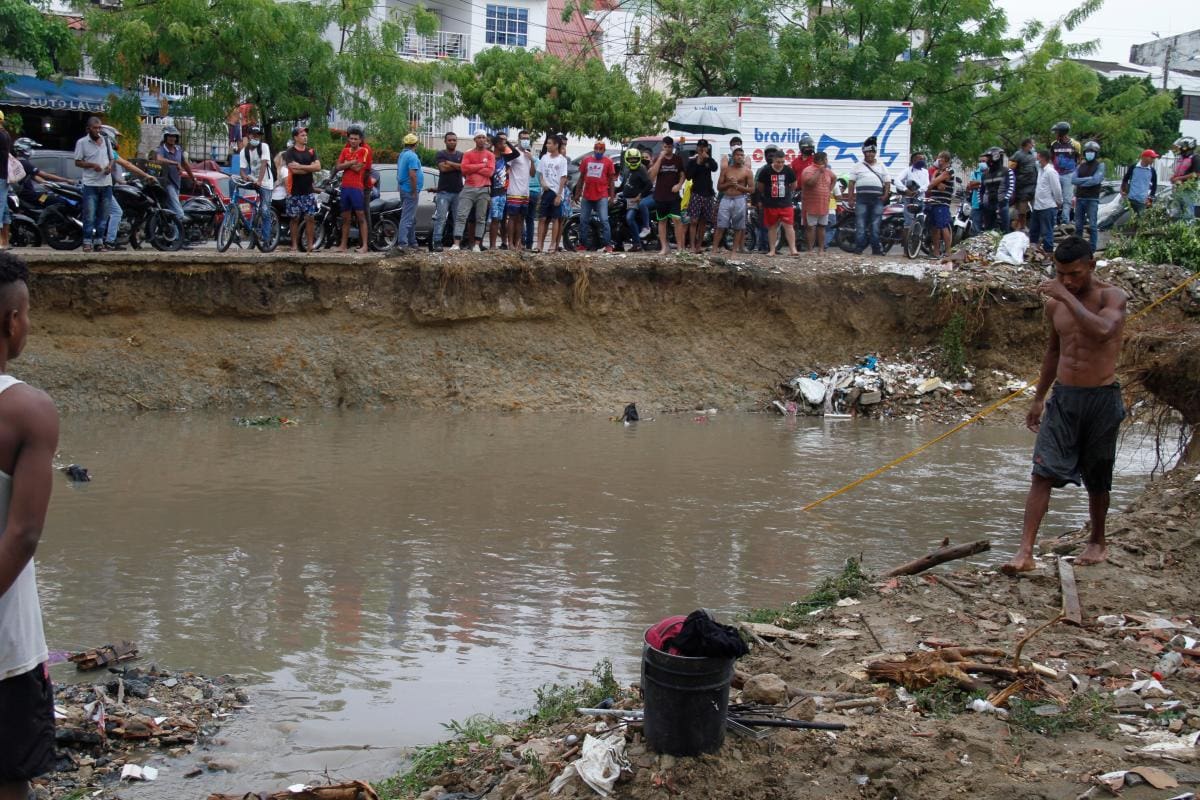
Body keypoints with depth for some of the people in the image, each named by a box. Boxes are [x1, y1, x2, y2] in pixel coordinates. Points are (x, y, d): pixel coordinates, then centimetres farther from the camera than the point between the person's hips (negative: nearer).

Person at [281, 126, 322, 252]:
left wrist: (301, 166, -14)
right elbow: (294, 169, -16)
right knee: (295, 219, 3)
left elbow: (318, 166, -5)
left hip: (308, 191, 3)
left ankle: (310, 244, 5)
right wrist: (310, 168, -6)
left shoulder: (311, 151, 11)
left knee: (310, 218, 0)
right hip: (295, 191, -3)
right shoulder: (290, 152, -2)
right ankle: (294, 245, 7)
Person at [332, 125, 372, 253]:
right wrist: (352, 162, -11)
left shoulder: (364, 150, -5)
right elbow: (338, 167, 2)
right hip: (345, 187, 6)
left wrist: (346, 164, -3)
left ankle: (364, 245, -9)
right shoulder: (345, 150, 12)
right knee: (345, 218, 10)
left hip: (358, 187, -6)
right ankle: (343, 244, 16)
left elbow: (358, 168, -16)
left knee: (361, 217, -7)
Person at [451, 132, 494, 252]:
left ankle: (477, 245, 4)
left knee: (481, 218, 2)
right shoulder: (467, 154, 10)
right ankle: (456, 243, -13)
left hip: (484, 189, 0)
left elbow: (490, 171, -7)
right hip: (468, 188, 0)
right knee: (461, 216, -9)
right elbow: (464, 168, -6)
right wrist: (481, 166, -6)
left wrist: (473, 169, -7)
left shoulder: (490, 155, 8)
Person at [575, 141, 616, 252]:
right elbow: (581, 177, 16)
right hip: (587, 196, 4)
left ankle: (608, 245, -7)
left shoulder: (607, 162, 2)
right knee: (583, 220, 7)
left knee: (604, 220, -9)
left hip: (601, 196, -4)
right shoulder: (586, 160, 10)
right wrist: (577, 192, 14)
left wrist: (612, 195, -1)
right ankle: (582, 244, 15)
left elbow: (611, 179, 4)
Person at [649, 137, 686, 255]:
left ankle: (680, 247, -9)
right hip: (660, 195, 0)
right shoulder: (657, 159, 1)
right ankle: (664, 247, 11)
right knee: (662, 221, 6)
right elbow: (652, 175, -12)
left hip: (673, 195, 0)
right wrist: (660, 158, -16)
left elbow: (682, 174, 14)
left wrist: (679, 184, -7)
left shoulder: (678, 159, 5)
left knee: (677, 220, -11)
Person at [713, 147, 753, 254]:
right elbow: (719, 187, 10)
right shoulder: (726, 169, 10)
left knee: (738, 228, 2)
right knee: (720, 227, -4)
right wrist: (729, 184, -8)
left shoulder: (747, 171, 3)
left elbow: (752, 189, 0)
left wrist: (738, 186, -11)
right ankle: (714, 249, -4)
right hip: (726, 199, 1)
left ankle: (735, 250, 8)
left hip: (739, 200, -1)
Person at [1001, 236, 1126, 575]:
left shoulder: (1111, 296, -10)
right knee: (1043, 473, -7)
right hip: (1063, 396, 4)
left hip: (1101, 398, -4)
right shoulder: (1055, 304, 6)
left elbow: (1103, 331, -32)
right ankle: (1025, 552, -12)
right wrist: (1039, 397, 21)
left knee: (1097, 479, 11)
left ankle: (1097, 543, 32)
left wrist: (1068, 297, -28)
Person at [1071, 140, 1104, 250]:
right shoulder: (1080, 166, 14)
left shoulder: (1100, 165, 0)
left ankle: (1092, 248, -1)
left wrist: (1080, 182, -5)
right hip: (1080, 198, 5)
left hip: (1092, 199, -5)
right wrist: (1088, 179, -9)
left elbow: (1096, 180, -14)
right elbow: (1073, 180, 0)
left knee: (1092, 226, -5)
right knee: (1078, 225, 8)